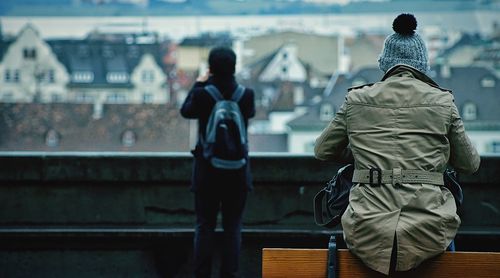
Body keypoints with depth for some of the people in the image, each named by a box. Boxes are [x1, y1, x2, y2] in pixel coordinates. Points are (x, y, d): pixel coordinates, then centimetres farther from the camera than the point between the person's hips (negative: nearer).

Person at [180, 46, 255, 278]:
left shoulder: (202, 94, -12)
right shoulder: (246, 94, -9)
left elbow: (186, 111, 8)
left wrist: (198, 84, 17)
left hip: (207, 172, -1)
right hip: (237, 172, 1)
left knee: (204, 226, 6)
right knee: (232, 227, 6)